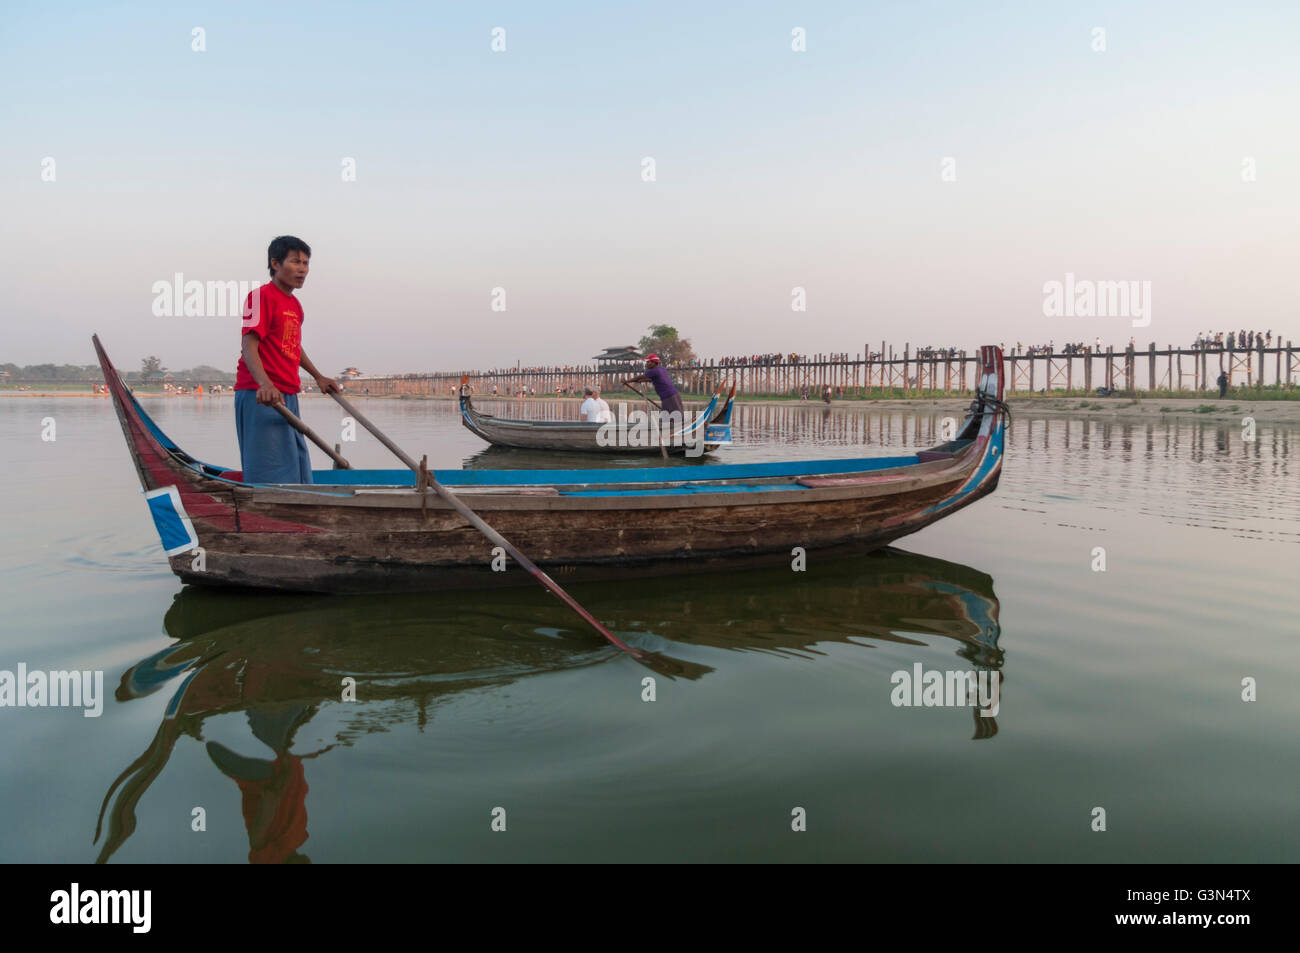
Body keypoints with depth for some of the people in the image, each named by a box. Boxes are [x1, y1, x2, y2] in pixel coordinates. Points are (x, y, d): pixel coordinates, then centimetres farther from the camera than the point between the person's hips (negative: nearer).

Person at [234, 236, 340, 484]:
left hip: (287, 398, 9)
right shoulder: (261, 296, -9)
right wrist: (265, 383, -37)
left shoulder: (295, 305, 17)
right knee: (270, 476, -11)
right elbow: (249, 345, -21)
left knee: (297, 471, 14)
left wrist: (319, 377, 39)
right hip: (260, 398, -9)